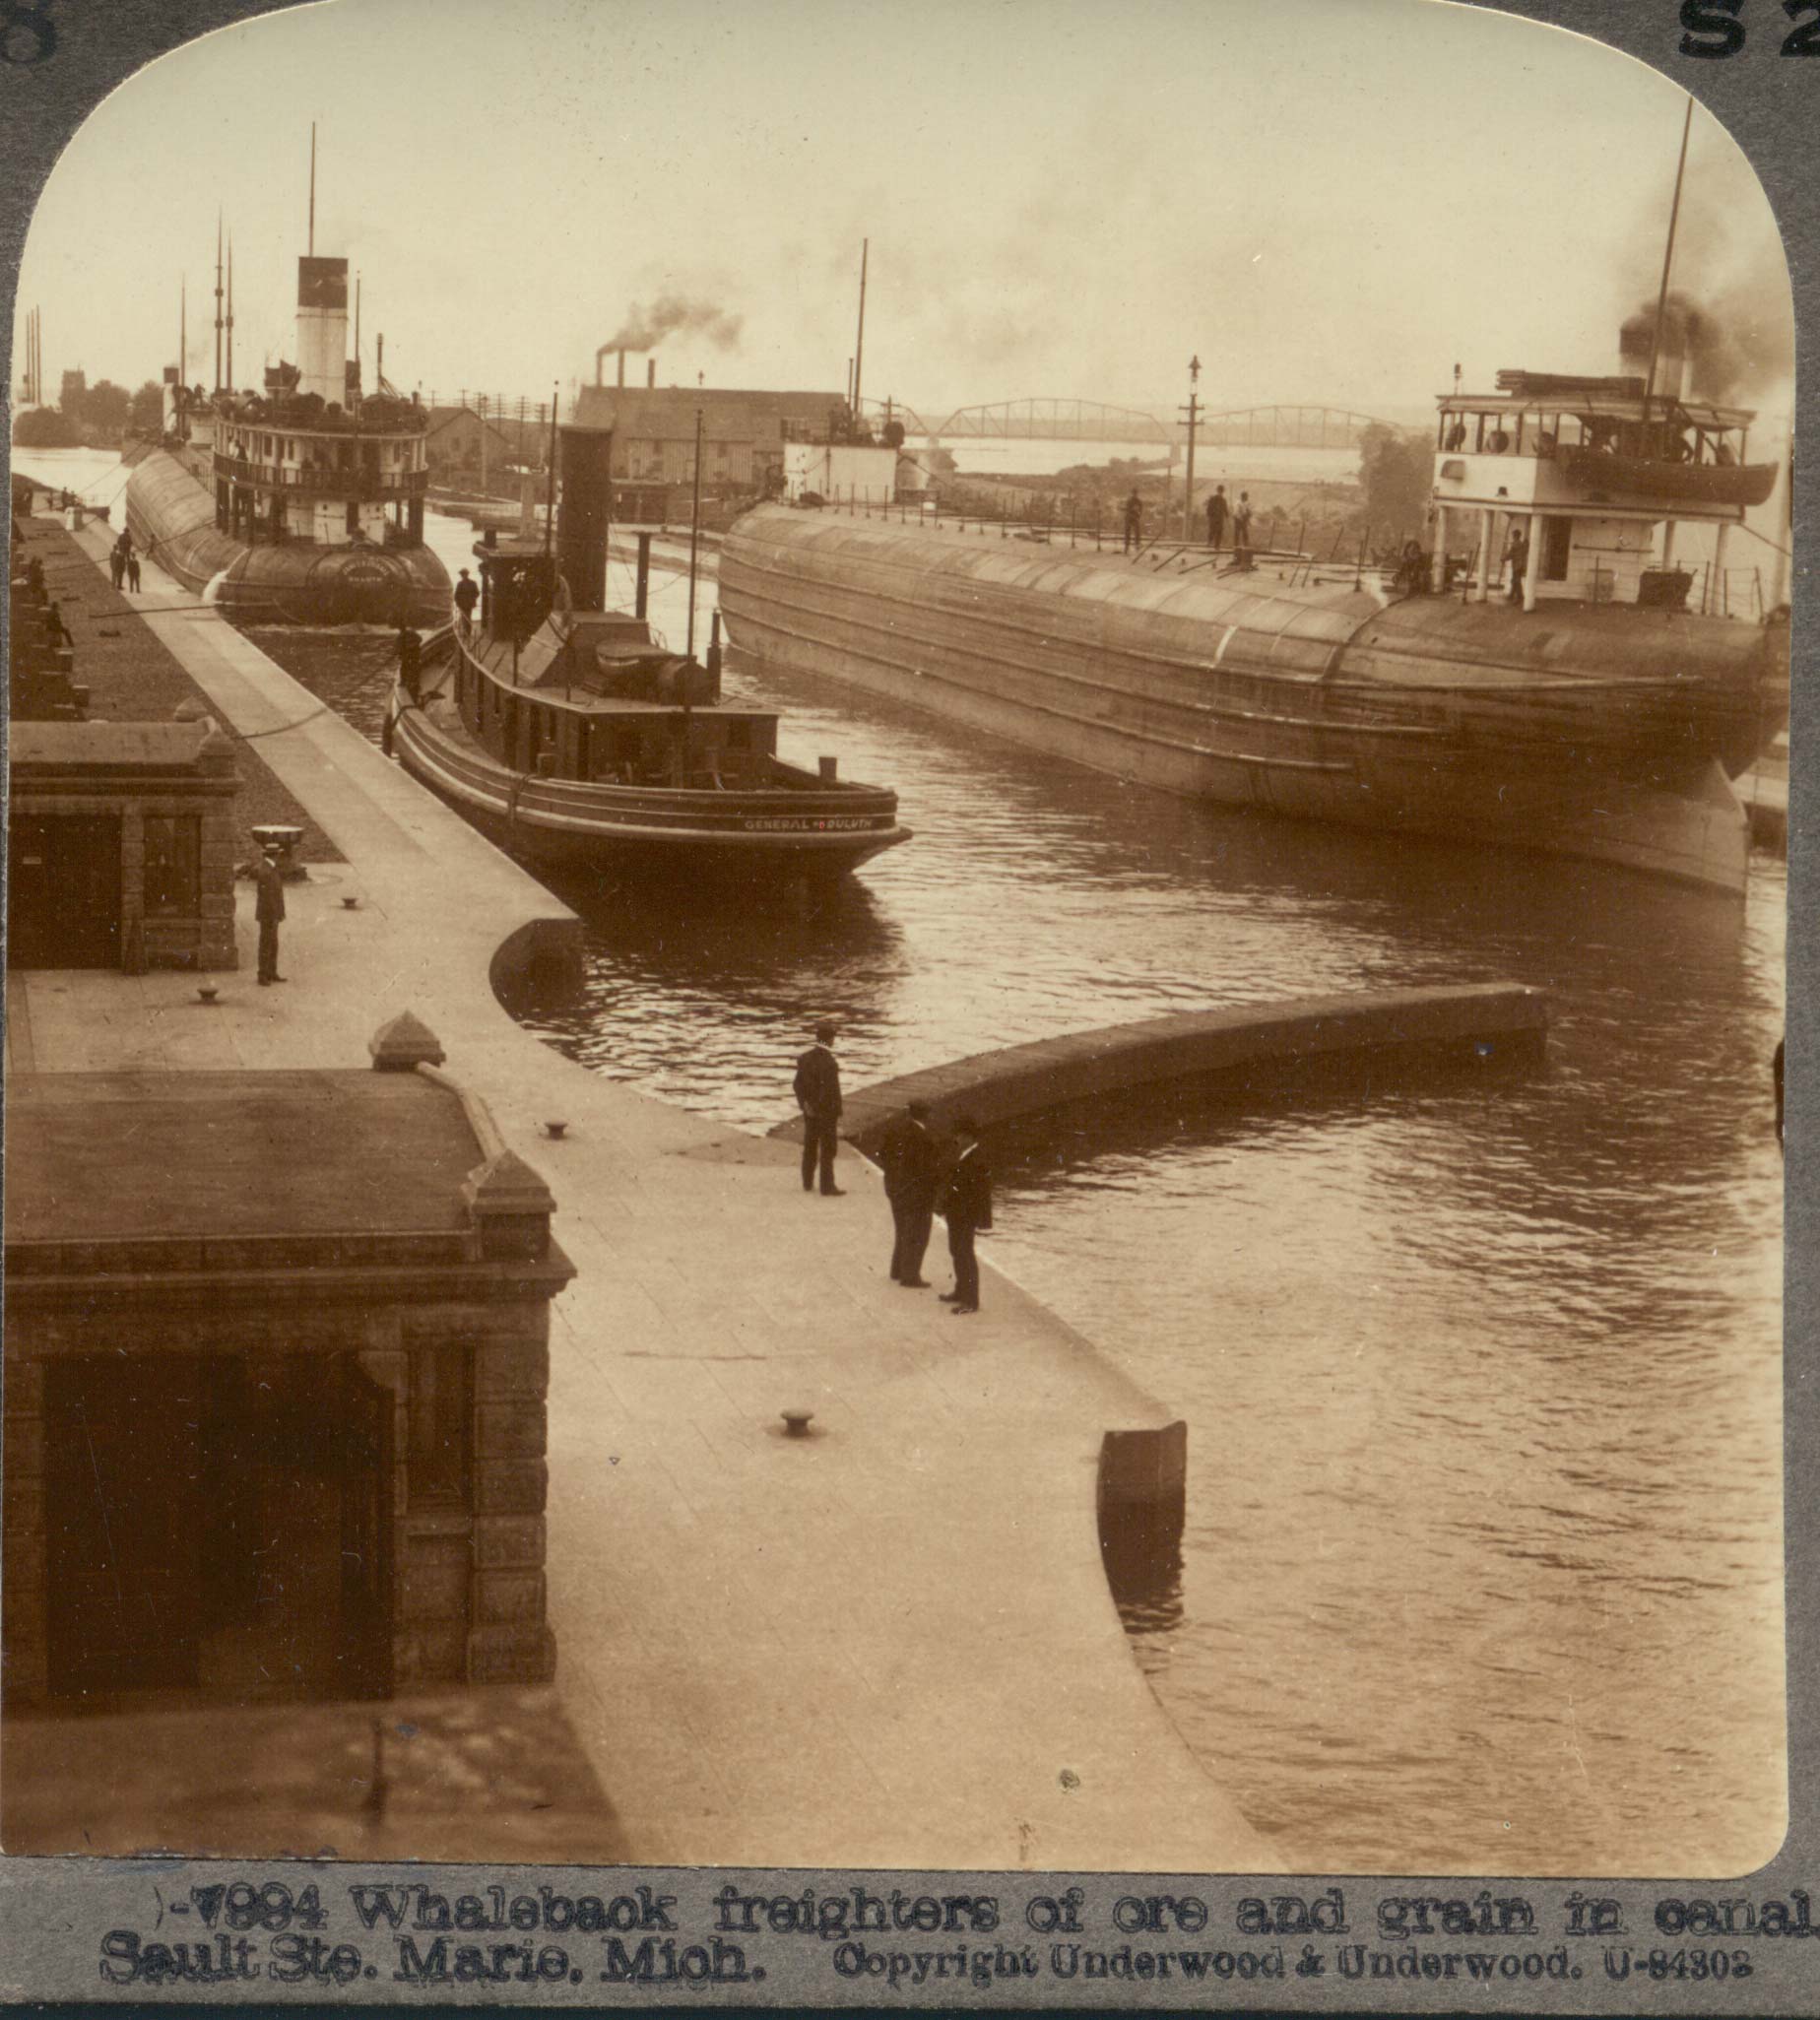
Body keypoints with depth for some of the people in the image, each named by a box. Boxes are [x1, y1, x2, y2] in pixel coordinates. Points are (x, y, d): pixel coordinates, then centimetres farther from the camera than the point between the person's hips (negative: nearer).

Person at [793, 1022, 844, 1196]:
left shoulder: (804, 1058, -1)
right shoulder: (830, 1063, -23)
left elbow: (798, 1084, 2)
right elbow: (833, 1092, -21)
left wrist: (804, 1104, 3)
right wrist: (837, 1114, -13)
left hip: (810, 1110, 7)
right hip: (827, 1112, -7)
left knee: (810, 1146, 18)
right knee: (827, 1149, 3)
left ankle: (808, 1183, 27)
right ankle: (827, 1187, 8)